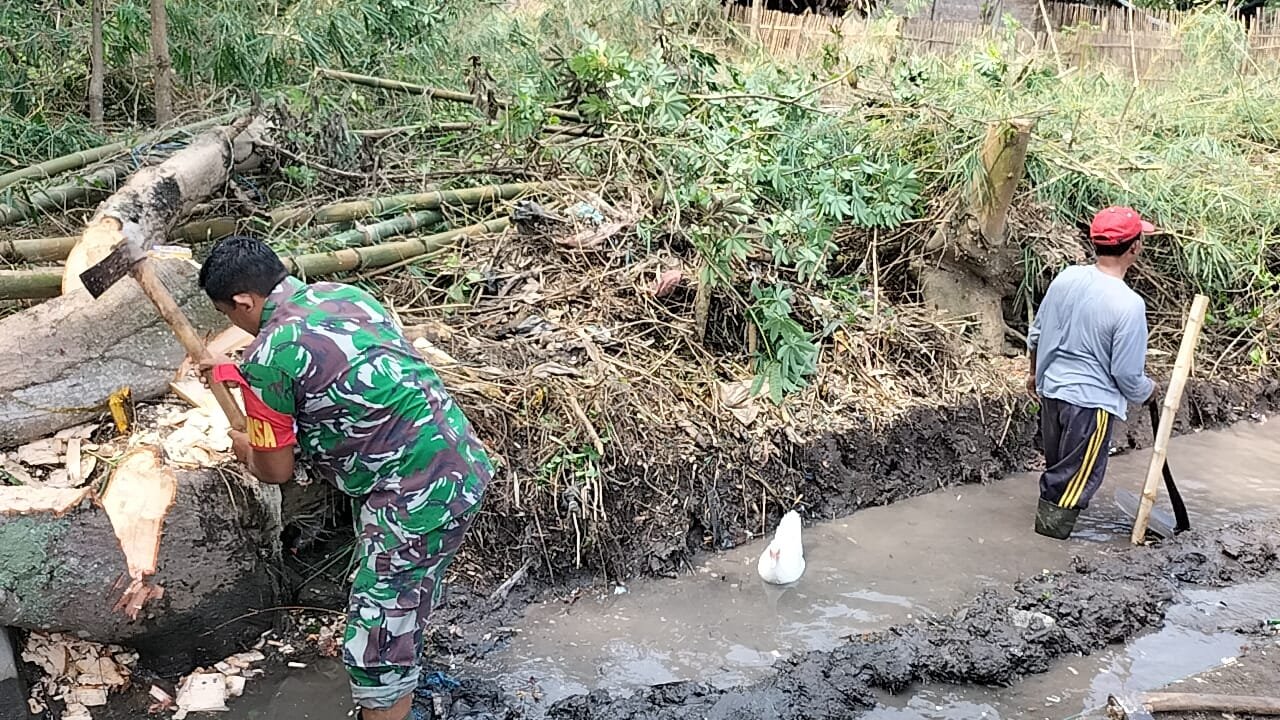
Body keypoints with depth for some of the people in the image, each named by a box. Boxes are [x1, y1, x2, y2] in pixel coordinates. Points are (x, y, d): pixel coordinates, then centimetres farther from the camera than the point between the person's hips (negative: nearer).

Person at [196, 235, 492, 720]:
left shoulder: (267, 357, -12)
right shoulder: (345, 293, 11)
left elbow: (276, 470, 0)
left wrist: (246, 450, 22)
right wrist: (239, 374, 41)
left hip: (419, 498, -10)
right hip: (466, 466, 10)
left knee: (376, 647, 4)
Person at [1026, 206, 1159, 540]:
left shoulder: (1066, 277, -6)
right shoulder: (1129, 304, -23)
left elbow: (1036, 334, 6)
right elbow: (1127, 374, -17)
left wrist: (1036, 372, 22)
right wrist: (1148, 391, 5)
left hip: (1051, 389, 6)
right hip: (1091, 402, -6)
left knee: (1057, 462, 25)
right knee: (1080, 472, 12)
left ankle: (1051, 508, 42)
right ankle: (1055, 522, 24)